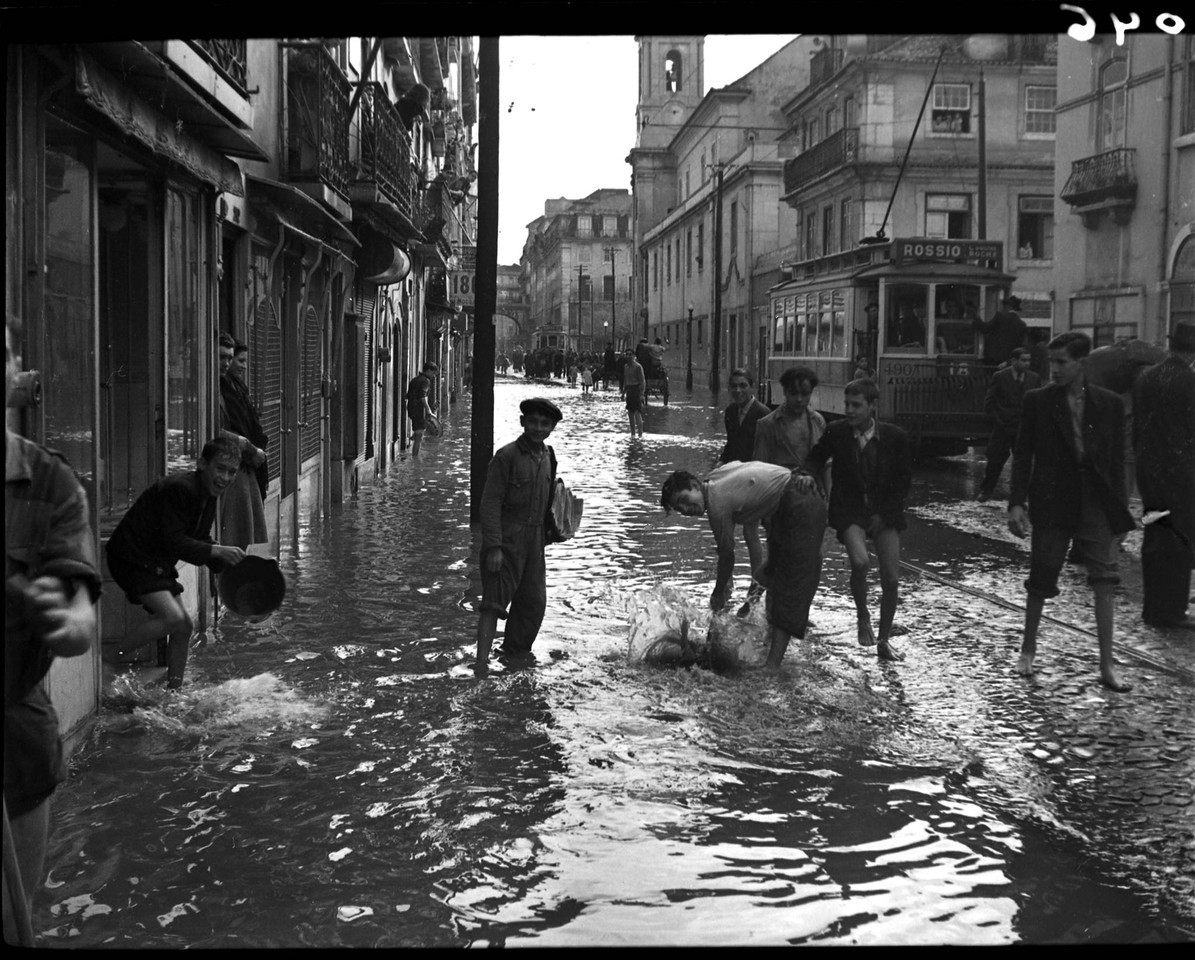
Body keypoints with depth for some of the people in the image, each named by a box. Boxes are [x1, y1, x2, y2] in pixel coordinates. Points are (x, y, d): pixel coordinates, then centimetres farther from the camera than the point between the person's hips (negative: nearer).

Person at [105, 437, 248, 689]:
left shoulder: (209, 495, 8)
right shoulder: (179, 489, -23)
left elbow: (200, 541, 14)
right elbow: (172, 542, -26)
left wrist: (227, 565, -1)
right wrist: (216, 551, -29)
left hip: (156, 563, 10)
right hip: (131, 559, -10)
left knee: (184, 626, 9)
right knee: (173, 617, -24)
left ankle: (174, 692, 19)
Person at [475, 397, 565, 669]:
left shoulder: (548, 457, 10)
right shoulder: (507, 456, -12)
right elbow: (490, 503, -14)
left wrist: (551, 531, 10)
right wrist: (493, 547, -19)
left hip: (535, 542, 7)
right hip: (506, 540, -7)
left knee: (534, 602, 10)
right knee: (494, 601, -9)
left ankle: (514, 657, 24)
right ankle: (481, 662, -11)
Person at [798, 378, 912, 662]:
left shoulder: (895, 436, -8)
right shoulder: (836, 432, -7)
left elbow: (904, 480, 1)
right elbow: (817, 456, 13)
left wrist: (884, 514, -4)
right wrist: (811, 474, -9)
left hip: (884, 513, 1)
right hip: (849, 510, -1)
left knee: (891, 579, -2)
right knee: (860, 561, -27)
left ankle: (884, 640, 19)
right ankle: (862, 615, 1)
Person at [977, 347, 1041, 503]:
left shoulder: (1034, 378, 6)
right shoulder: (1000, 377, -2)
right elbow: (989, 402, 2)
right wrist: (997, 419, -5)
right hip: (1003, 426, -2)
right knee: (995, 460, 3)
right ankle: (985, 491, 22)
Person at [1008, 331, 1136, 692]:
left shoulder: (1109, 404, 3)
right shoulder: (1038, 401, -1)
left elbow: (1117, 459, 6)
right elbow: (1023, 454, 0)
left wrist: (1118, 509, 3)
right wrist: (1017, 503, -8)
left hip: (1095, 503, 1)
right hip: (1052, 503, -1)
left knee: (1104, 582, -4)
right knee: (1041, 581, 8)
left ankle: (1107, 665, 1)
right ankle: (1028, 648, 28)